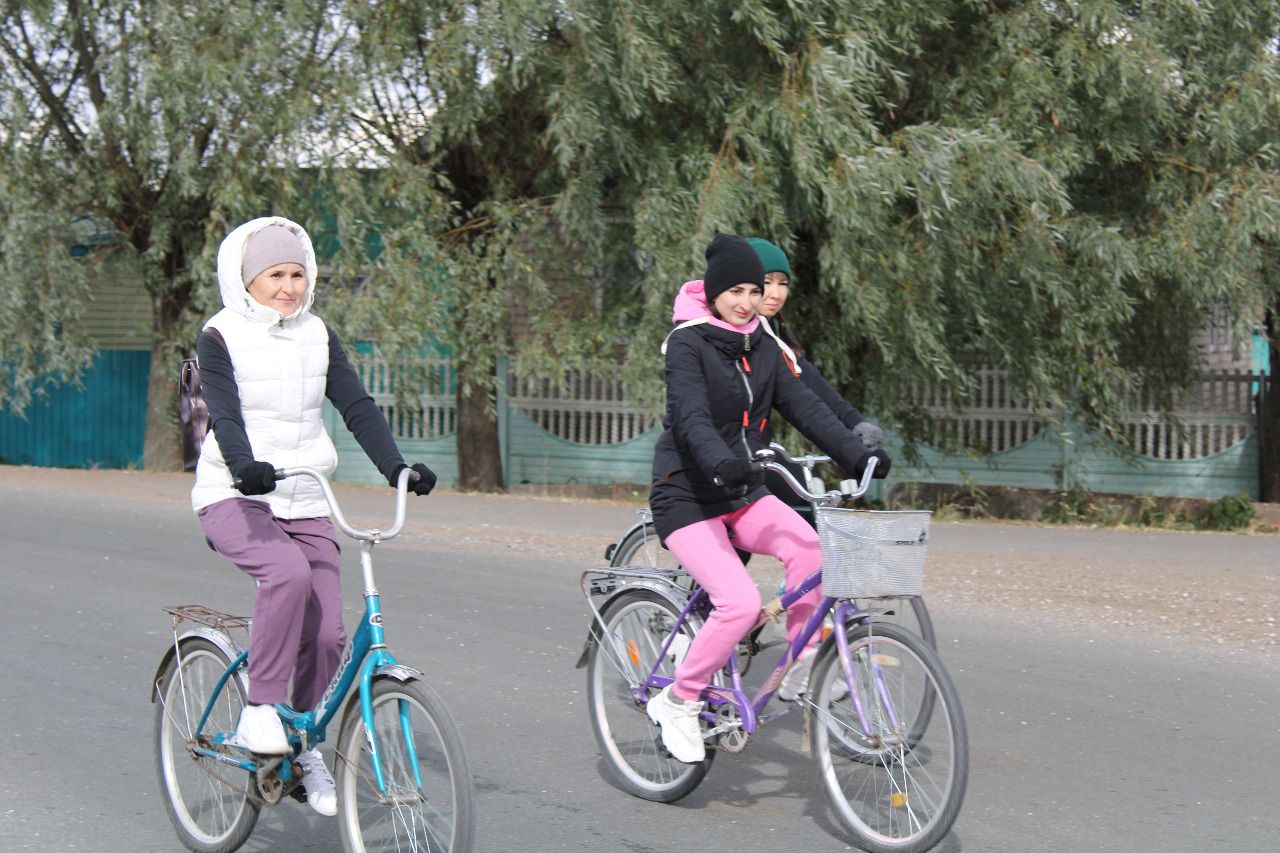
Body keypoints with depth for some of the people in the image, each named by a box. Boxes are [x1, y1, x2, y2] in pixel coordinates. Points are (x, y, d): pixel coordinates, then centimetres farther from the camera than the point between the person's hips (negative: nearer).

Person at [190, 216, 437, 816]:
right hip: (233, 497, -4)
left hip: (304, 501, 4)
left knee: (326, 632, -7)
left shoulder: (317, 337, 9)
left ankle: (306, 748, 15)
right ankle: (259, 711, -19)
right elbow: (225, 413, -19)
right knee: (288, 571, -33)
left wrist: (395, 465, -15)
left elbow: (356, 406, 0)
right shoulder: (221, 337, -4)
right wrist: (245, 466, -39)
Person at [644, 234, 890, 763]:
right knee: (741, 603, -22)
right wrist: (720, 461, -46)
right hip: (687, 495, -6)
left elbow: (803, 405, 3)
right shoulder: (687, 343, -12)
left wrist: (857, 454, -10)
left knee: (807, 547, -22)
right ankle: (676, 702, -2)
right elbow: (690, 417, -27)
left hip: (742, 492, 6)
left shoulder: (762, 346, 9)